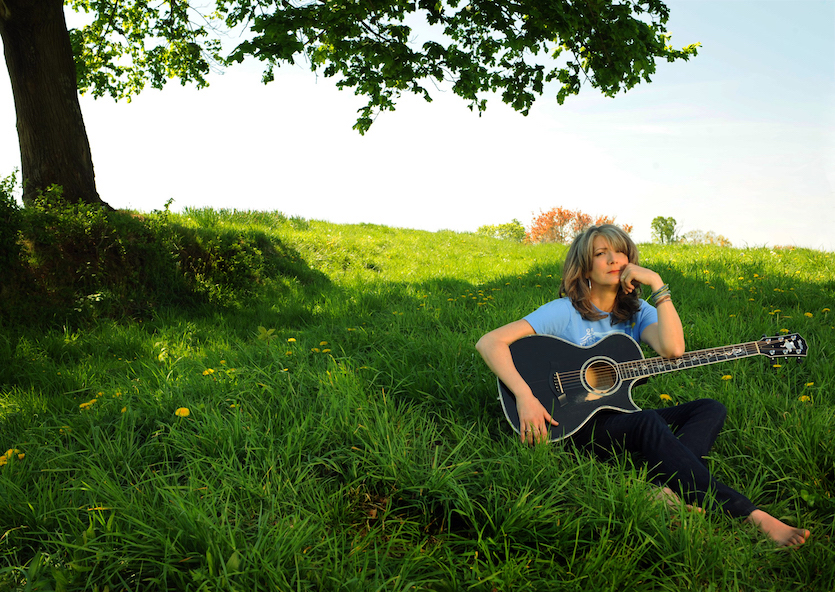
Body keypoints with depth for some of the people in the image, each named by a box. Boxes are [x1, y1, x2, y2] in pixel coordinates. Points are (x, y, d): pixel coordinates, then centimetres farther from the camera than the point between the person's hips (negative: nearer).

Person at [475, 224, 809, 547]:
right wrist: (525, 397, -27)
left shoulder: (637, 312, 8)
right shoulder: (565, 312, -7)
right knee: (648, 422, -34)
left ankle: (671, 488, -37)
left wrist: (657, 284, -13)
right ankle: (752, 517, -35)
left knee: (712, 409, -10)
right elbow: (489, 343, -17)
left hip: (622, 417, 6)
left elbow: (673, 349, -15)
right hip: (577, 424, -6)